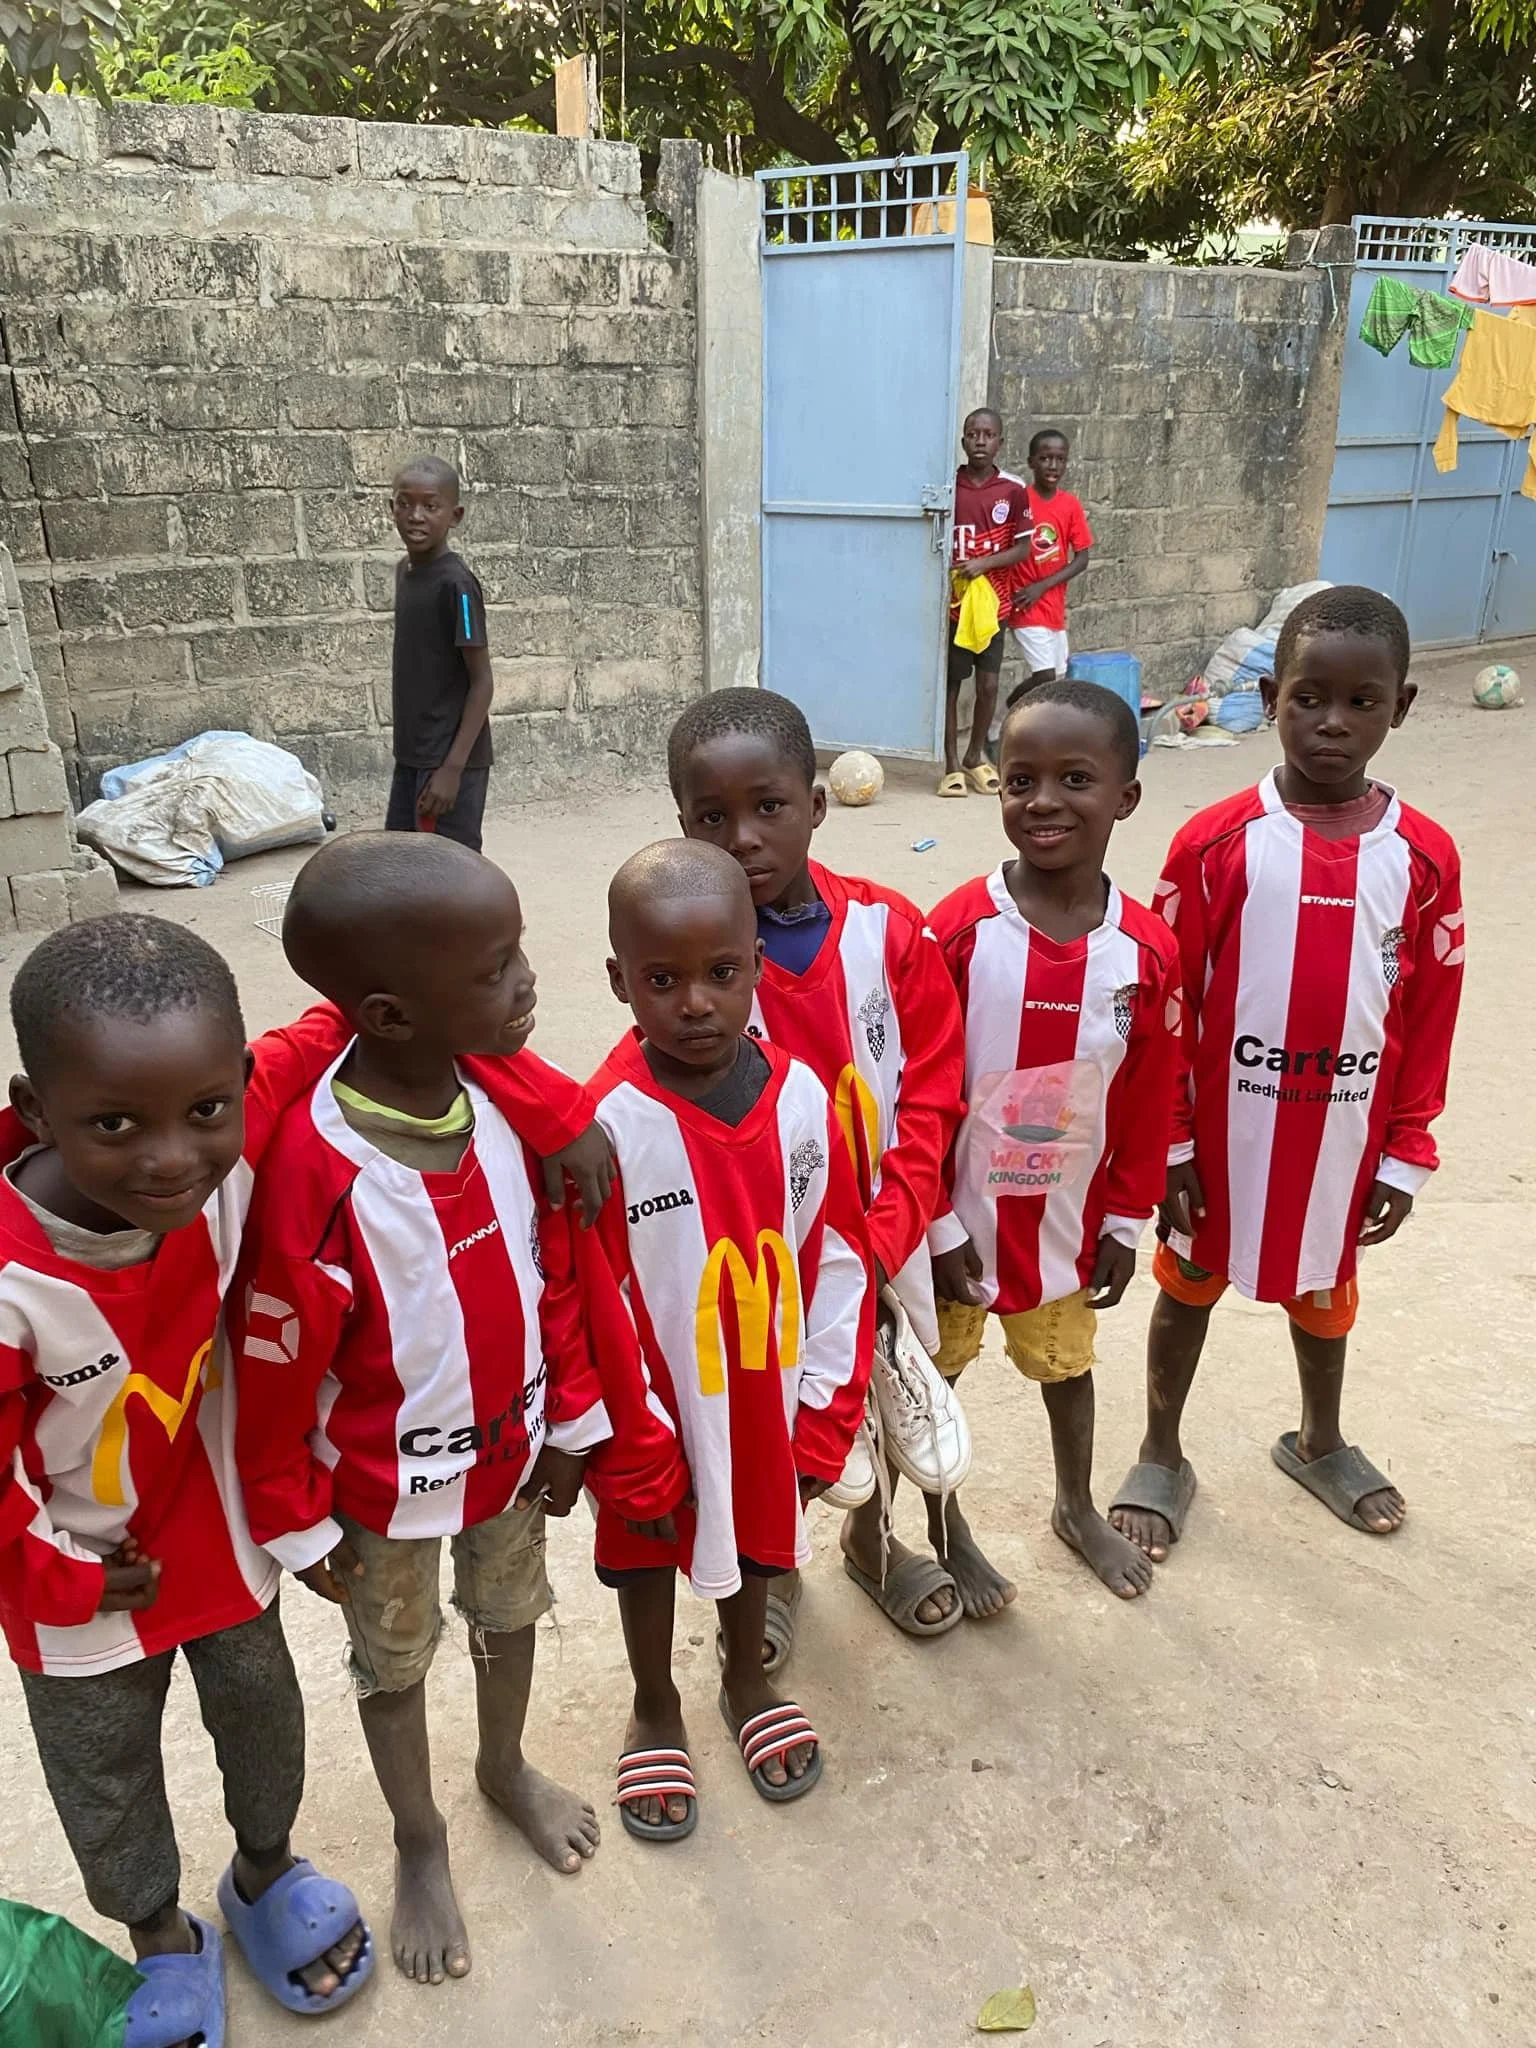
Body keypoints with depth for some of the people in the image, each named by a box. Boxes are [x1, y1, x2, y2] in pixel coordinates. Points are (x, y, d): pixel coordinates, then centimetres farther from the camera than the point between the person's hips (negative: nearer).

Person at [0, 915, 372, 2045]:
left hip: (224, 1522, 3)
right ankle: (162, 1939, 55)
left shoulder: (233, 1149, -31)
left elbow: (334, 1032, -18)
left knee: (261, 1708, 27)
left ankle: (266, 1871, 59)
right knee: (108, 1779, 24)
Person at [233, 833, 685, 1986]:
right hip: (388, 1484, -4)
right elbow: (271, 1371, -20)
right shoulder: (314, 1175, -34)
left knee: (511, 1615, 28)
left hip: (513, 1447, 5)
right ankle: (420, 1842, 50)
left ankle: (507, 1767, 58)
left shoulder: (511, 1093, -18)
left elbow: (558, 1271, -4)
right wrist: (297, 1525, -7)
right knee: (396, 1664, 23)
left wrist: (573, 1421, 4)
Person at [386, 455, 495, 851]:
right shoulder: (405, 570, 8)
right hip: (410, 757, 8)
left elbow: (482, 681, -16)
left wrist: (453, 766, -20)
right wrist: (409, 753, 18)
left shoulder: (456, 583, -16)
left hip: (451, 760, -8)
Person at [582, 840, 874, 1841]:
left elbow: (839, 1261, -6)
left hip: (766, 1398, 3)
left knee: (758, 1536, 27)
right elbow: (590, 1302, -17)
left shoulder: (802, 1097, -14)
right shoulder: (603, 1121, -25)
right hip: (658, 1412, -3)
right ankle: (657, 1710, 50)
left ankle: (747, 1680, 56)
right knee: (650, 1553, 22)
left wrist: (826, 1412, -4)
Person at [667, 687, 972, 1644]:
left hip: (883, 1230, 3)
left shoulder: (889, 928, -12)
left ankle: (872, 1539, 53)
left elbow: (932, 1092, -8)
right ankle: (771, 1571, 45)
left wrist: (883, 1238, -14)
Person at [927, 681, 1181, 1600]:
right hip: (958, 1214, -2)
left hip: (1068, 1216, 3)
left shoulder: (1147, 950, -12)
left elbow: (1148, 1102, -1)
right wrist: (936, 1224, -12)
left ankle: (1078, 1506, 50)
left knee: (1067, 1360, 24)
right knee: (930, 1372, 16)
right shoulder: (959, 929, -20)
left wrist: (1126, 1220, 4)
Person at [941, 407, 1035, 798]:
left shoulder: (1013, 490, -2)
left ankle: (975, 756, 24)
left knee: (988, 684, 4)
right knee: (949, 683, 2)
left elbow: (1023, 548, -1)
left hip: (994, 601, 1)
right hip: (951, 601, -1)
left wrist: (983, 563, -14)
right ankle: (952, 765, 11)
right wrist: (945, 568, -13)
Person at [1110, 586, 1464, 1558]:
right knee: (1191, 1281, 16)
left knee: (1325, 1287, 24)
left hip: (1344, 1134, 3)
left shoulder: (1426, 858, -7)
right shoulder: (1215, 844, -14)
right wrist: (1168, 1146, -7)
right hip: (1221, 1128, -2)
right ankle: (1163, 1455, 37)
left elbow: (1428, 1022, -1)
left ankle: (1320, 1440, 50)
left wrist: (1405, 1155, 1)